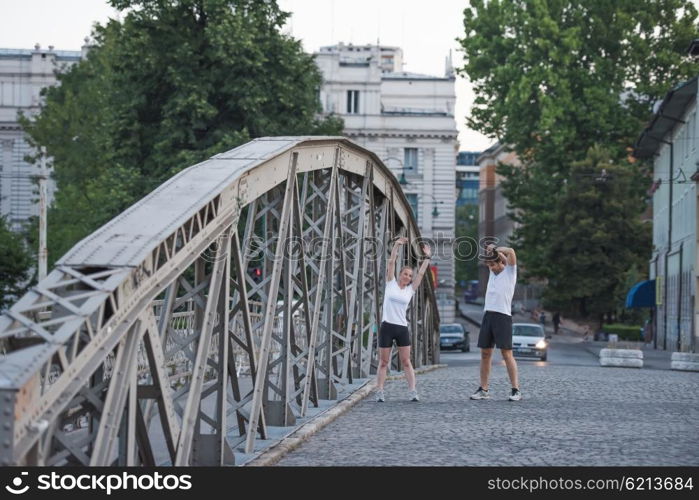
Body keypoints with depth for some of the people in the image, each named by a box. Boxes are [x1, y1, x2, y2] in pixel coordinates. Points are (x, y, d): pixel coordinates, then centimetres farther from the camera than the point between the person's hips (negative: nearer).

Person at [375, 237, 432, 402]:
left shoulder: (410, 290, 9)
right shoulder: (391, 284, 4)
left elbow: (421, 273, 8)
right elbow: (391, 262, -1)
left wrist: (427, 257, 6)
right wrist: (396, 245, -7)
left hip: (402, 328, 2)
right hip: (387, 327, -2)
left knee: (406, 362, 1)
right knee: (383, 362, 2)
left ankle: (412, 391, -2)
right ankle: (379, 392, 3)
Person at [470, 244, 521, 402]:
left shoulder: (509, 272, 0)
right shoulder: (493, 272, 17)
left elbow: (511, 251, -13)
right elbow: (488, 256, 26)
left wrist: (496, 250, -1)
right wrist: (490, 250, 7)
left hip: (503, 316, -7)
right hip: (488, 316, 7)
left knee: (507, 354, -9)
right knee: (485, 353, 5)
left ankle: (515, 390, -8)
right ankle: (483, 390, 8)